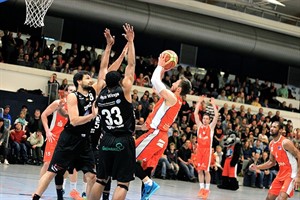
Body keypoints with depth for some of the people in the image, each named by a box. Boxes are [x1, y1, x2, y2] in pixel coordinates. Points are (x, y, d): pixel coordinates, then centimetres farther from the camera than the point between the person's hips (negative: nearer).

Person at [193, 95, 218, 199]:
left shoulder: (211, 126, 5)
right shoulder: (199, 125, 10)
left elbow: (216, 115, -5)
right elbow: (195, 113, 4)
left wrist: (213, 104, -1)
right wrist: (199, 102, 4)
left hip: (207, 149, -3)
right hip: (199, 149, 3)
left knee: (206, 170, -5)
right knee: (199, 170, 3)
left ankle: (207, 189, 1)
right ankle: (202, 188, 10)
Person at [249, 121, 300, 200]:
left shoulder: (285, 142, -19)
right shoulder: (271, 144, 7)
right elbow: (271, 162, 19)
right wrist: (257, 167, 6)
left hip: (291, 174, -8)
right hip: (281, 174, 8)